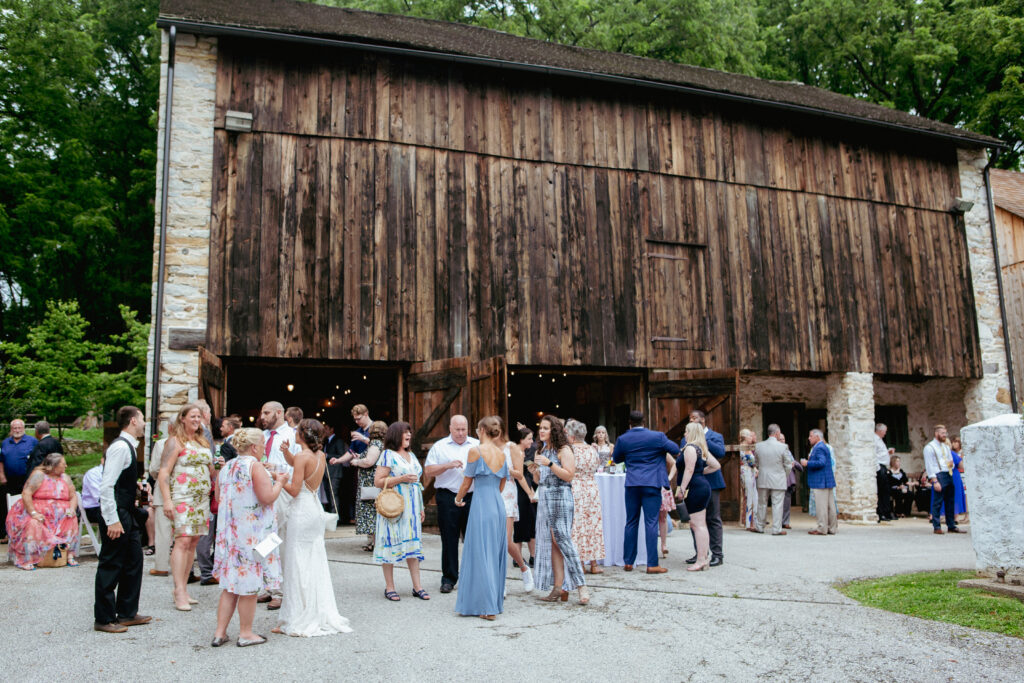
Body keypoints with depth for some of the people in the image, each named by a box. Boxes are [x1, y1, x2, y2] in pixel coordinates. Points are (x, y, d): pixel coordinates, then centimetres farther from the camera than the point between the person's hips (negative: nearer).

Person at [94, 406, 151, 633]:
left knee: (133, 561, 14)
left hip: (127, 513, 10)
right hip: (115, 514, -10)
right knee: (111, 566, 0)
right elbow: (106, 485, -22)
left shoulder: (129, 446, 13)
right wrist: (112, 520, -23)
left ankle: (127, 613, 24)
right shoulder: (120, 447, -17)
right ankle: (104, 619, 11)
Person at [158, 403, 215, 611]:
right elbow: (164, 472, -10)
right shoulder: (175, 441, -3)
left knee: (193, 541, 6)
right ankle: (179, 593, -12)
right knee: (183, 540, -13)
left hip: (202, 498, 7)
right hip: (182, 497, -7)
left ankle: (183, 589, 13)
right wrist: (167, 500, -18)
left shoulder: (203, 442, 18)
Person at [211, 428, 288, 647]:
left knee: (230, 585, 13)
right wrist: (279, 482, -1)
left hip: (230, 533, 7)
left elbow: (219, 497, 20)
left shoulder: (226, 468, 10)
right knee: (249, 586, 3)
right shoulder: (254, 466, -13)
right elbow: (267, 498, -18)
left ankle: (220, 632, 15)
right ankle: (246, 633, 11)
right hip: (252, 534, -7)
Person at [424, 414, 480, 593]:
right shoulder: (439, 446, 7)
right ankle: (449, 578, 11)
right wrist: (448, 466, -11)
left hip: (473, 497, 1)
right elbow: (428, 471, 3)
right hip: (448, 497, -1)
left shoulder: (478, 445, 12)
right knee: (449, 539, 2)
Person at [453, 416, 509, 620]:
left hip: (482, 505, -6)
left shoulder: (475, 451, -8)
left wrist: (458, 499, 16)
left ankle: (486, 606, -1)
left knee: (480, 554, -1)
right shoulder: (502, 454, 9)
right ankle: (496, 601, 21)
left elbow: (467, 482, -1)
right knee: (495, 553, 13)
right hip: (499, 505, 6)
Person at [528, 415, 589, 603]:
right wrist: (534, 471, 0)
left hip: (560, 498, -7)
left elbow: (569, 475, -15)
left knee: (563, 540, -12)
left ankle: (581, 586, -8)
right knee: (551, 543, 4)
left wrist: (549, 464, -20)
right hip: (544, 499, 7)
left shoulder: (563, 450, -5)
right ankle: (558, 587, 6)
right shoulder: (541, 451, 16)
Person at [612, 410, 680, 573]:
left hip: (632, 483, 2)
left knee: (631, 523, 11)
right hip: (651, 483, -2)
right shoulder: (657, 437, -5)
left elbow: (616, 458, 15)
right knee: (651, 523, -1)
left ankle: (628, 562, 15)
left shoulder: (622, 439, 1)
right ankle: (652, 564, -1)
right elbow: (675, 450, 6)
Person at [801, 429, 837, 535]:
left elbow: (821, 462, -25)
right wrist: (811, 460, 13)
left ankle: (822, 529, -4)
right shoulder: (823, 446, 18)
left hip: (820, 482, -10)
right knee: (830, 505, 12)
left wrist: (807, 463, -17)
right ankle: (832, 528, 18)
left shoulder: (819, 448, -15)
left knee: (821, 506, -6)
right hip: (828, 481, 10)